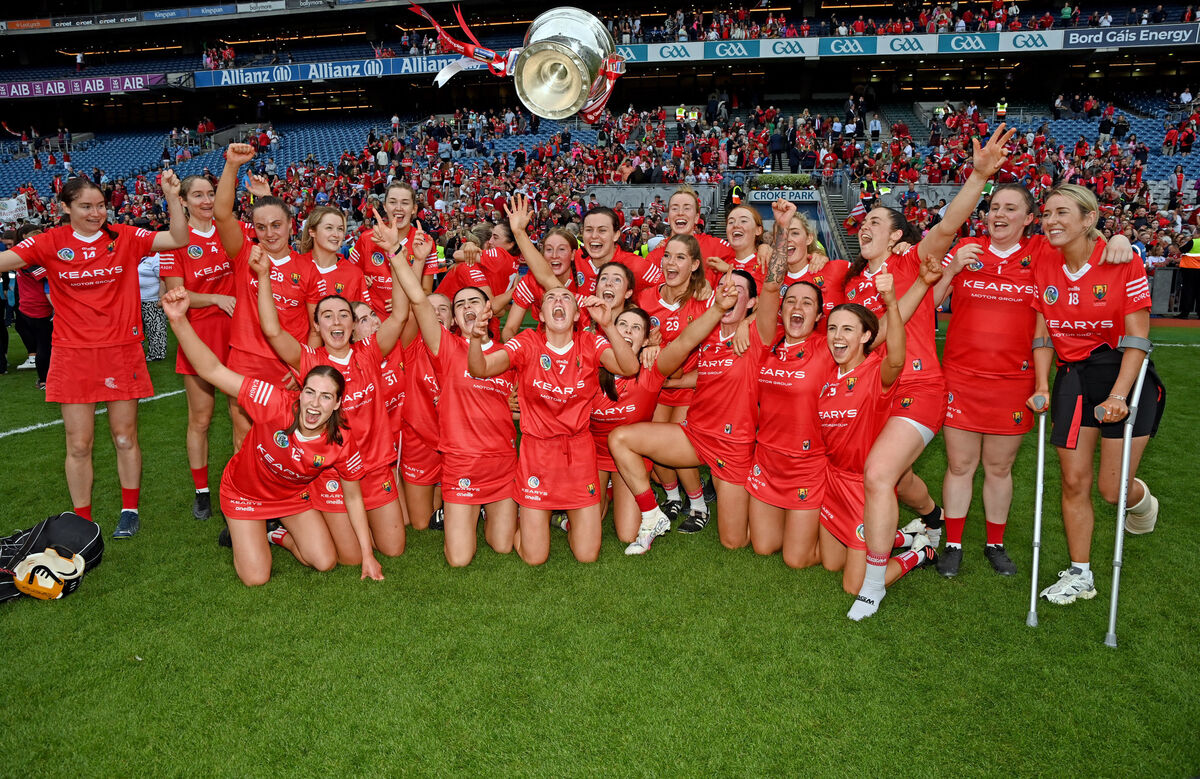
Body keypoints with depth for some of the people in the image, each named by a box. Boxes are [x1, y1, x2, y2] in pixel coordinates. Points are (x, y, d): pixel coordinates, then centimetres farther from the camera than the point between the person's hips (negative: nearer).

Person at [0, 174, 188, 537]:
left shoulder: (125, 237, 1)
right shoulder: (51, 242, 1)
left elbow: (178, 239, -8)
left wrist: (171, 196, -18)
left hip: (122, 352, 0)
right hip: (73, 355, 0)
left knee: (125, 438, 10)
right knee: (78, 445, 5)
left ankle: (130, 510, 27)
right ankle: (82, 522, 20)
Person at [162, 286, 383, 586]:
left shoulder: (342, 445, -26)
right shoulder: (276, 403, -35)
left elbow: (353, 497, -11)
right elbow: (212, 371, -38)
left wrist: (367, 555, -8)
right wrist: (179, 320, -52)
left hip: (293, 496, 3)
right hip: (245, 492, -2)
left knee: (326, 563, -5)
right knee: (256, 578, -9)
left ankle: (280, 536, 26)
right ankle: (240, 535, 24)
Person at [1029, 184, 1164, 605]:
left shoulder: (1122, 263, -12)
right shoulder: (1044, 270, 1)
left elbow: (1137, 338, -13)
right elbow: (1042, 335, 5)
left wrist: (1118, 395, -21)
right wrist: (1042, 387, -6)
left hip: (1123, 374, -3)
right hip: (1072, 378, 4)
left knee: (1112, 487, -3)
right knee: (1074, 480, 3)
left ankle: (1141, 499, 37)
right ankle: (1079, 575, 18)